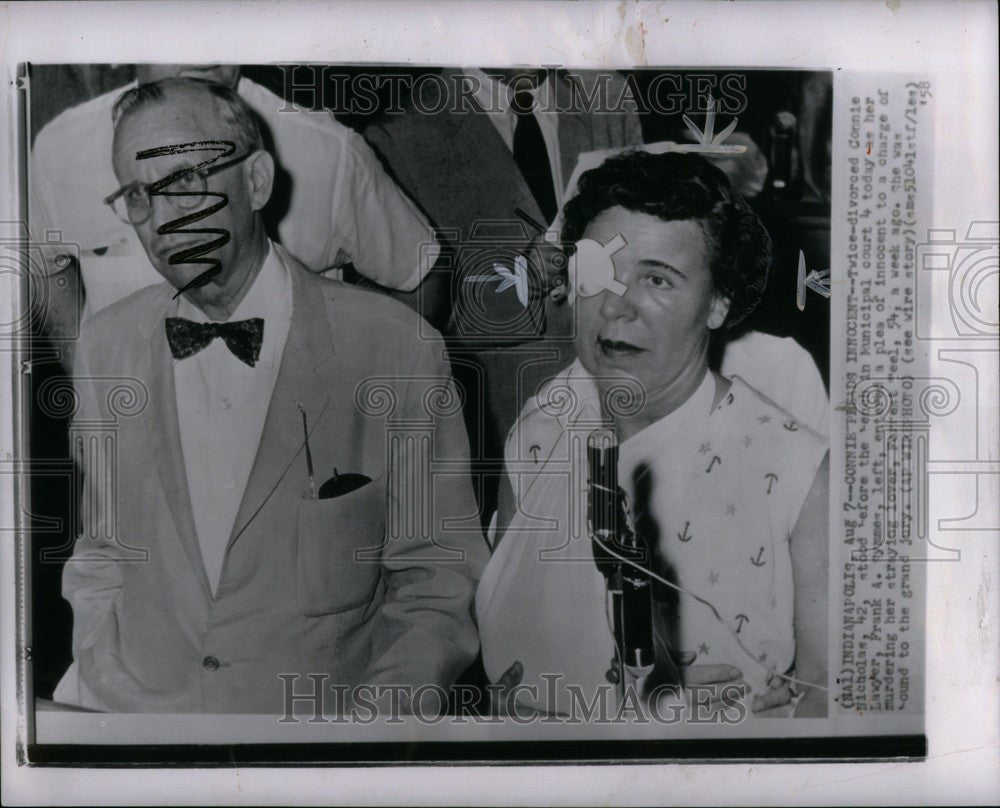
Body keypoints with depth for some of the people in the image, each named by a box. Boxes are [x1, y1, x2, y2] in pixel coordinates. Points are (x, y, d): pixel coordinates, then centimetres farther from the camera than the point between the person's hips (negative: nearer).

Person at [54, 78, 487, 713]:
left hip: (316, 711, -2)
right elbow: (104, 550, 14)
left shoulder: (397, 348, -9)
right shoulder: (106, 346, 6)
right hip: (126, 704, 3)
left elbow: (438, 581, -4)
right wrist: (94, 677, -1)